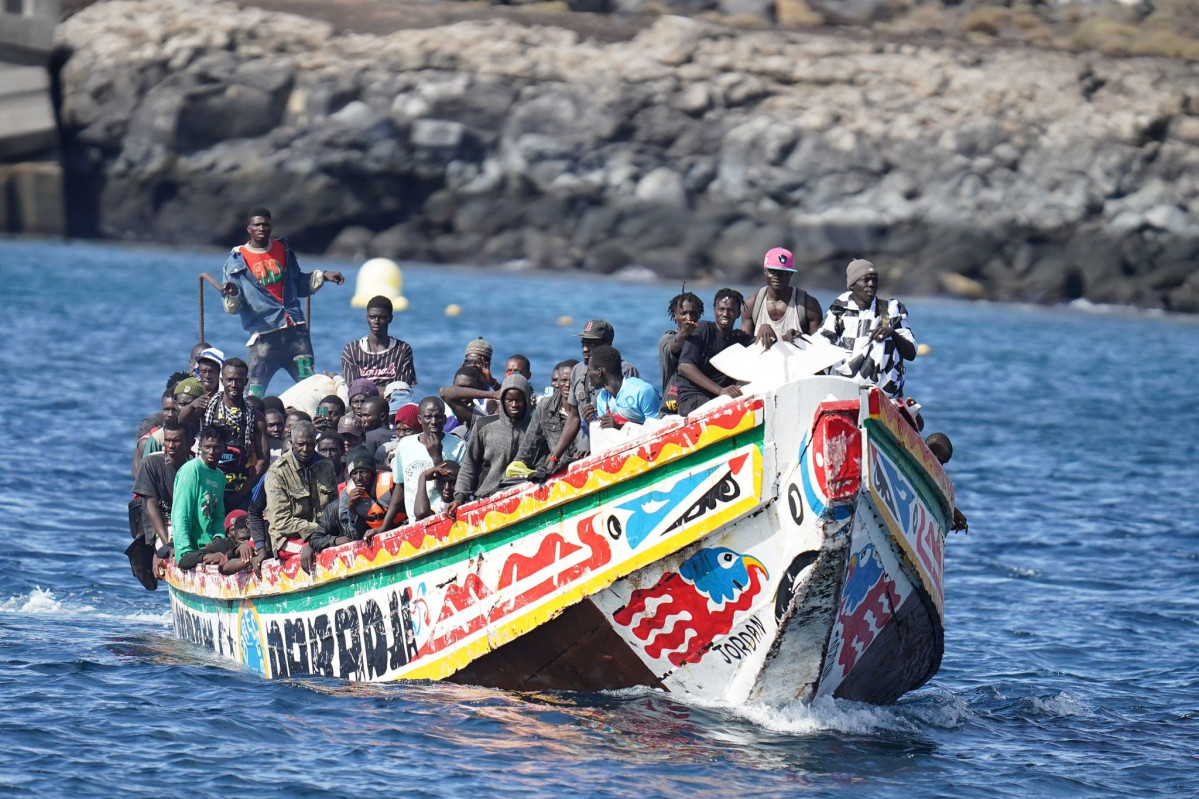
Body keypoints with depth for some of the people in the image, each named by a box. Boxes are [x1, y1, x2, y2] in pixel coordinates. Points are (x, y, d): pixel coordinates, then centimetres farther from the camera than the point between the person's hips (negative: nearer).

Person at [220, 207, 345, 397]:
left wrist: (323, 276, 14)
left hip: (295, 330, 4)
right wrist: (232, 294, -24)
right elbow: (232, 308, -3)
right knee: (254, 394, -9)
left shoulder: (283, 251, 14)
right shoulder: (237, 260, 1)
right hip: (263, 334, -4)